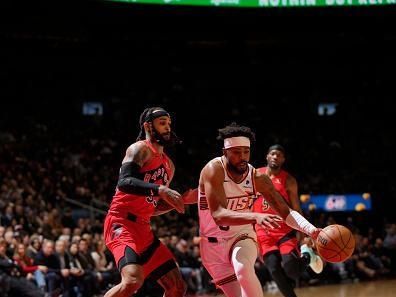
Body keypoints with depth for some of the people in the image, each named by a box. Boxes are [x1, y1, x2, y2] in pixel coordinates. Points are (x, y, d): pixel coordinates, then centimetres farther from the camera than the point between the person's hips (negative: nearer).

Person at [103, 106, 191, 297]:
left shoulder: (168, 165, 21)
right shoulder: (140, 149, -5)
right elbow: (124, 182, -23)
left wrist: (182, 200, 14)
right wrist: (160, 190, -32)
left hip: (143, 228, 9)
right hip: (122, 224, -9)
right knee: (133, 280, -31)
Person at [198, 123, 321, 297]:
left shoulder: (258, 179, -10)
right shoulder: (214, 170, -23)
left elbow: (286, 212, -7)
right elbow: (218, 215, -35)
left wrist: (312, 230, -27)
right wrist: (256, 217, -51)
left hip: (241, 237, 1)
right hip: (213, 243, -1)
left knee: (243, 269, -32)